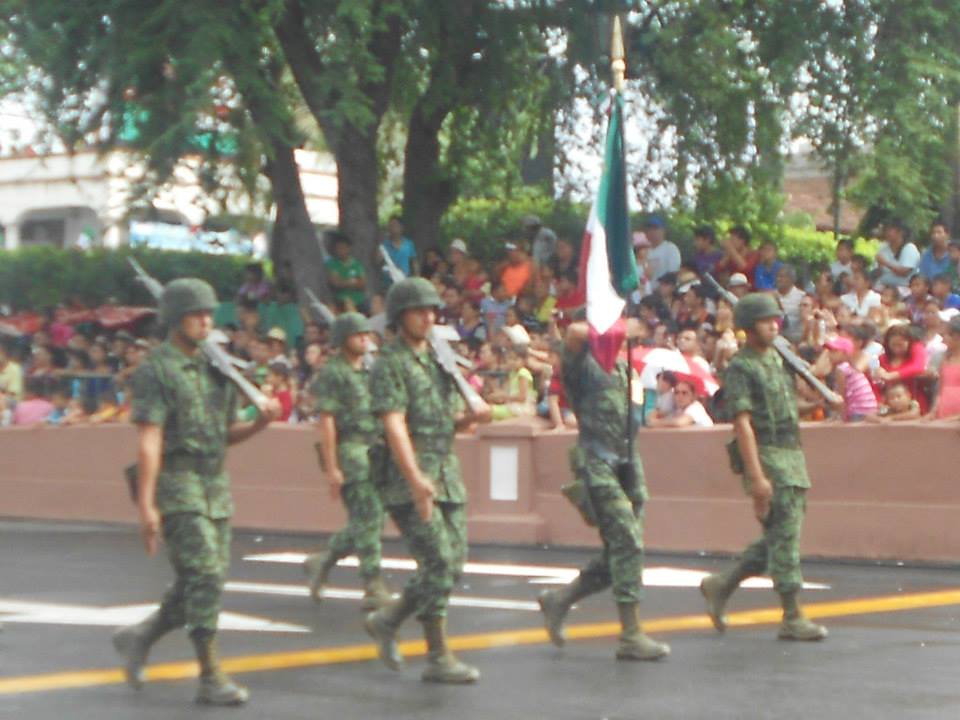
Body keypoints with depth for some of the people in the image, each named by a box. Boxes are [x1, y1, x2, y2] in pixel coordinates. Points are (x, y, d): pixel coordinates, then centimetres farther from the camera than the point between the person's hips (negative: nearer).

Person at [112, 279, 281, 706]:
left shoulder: (215, 369, 14)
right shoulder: (155, 371, -7)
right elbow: (148, 442, -13)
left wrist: (261, 422, 0)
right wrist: (146, 506, -19)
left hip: (216, 487, 8)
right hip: (177, 484, -7)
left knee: (199, 584, 8)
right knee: (205, 577, -13)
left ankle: (138, 639, 28)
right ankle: (211, 679, -8)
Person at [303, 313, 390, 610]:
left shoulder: (369, 372, 16)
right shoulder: (332, 373, -7)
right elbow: (326, 422, -12)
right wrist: (331, 468, -16)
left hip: (373, 452, 8)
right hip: (349, 454, -8)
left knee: (372, 521, 8)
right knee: (367, 521, -10)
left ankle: (321, 563, 23)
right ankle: (374, 588, -6)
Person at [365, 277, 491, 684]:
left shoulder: (439, 360, 17)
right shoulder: (389, 364, -7)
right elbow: (394, 425, -18)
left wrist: (472, 416, 0)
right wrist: (416, 479, -29)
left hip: (447, 476, 8)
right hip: (407, 482, -8)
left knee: (453, 564, 6)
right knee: (438, 563, -12)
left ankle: (386, 621, 19)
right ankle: (438, 658, -1)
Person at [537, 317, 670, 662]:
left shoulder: (621, 367, 18)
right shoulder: (582, 364, -6)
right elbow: (575, 332, -28)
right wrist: (615, 329, -15)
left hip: (627, 462, 8)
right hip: (598, 463, -8)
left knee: (619, 552, 8)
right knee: (627, 544, -13)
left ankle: (559, 600, 24)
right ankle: (631, 636, -10)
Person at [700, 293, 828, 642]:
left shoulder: (775, 359, 18)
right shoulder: (739, 368, -9)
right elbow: (742, 424, -16)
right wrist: (756, 476, -22)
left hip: (792, 455, 9)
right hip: (766, 456, -9)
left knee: (778, 538, 11)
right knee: (785, 537, -8)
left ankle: (721, 585, 21)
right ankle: (792, 619, -4)